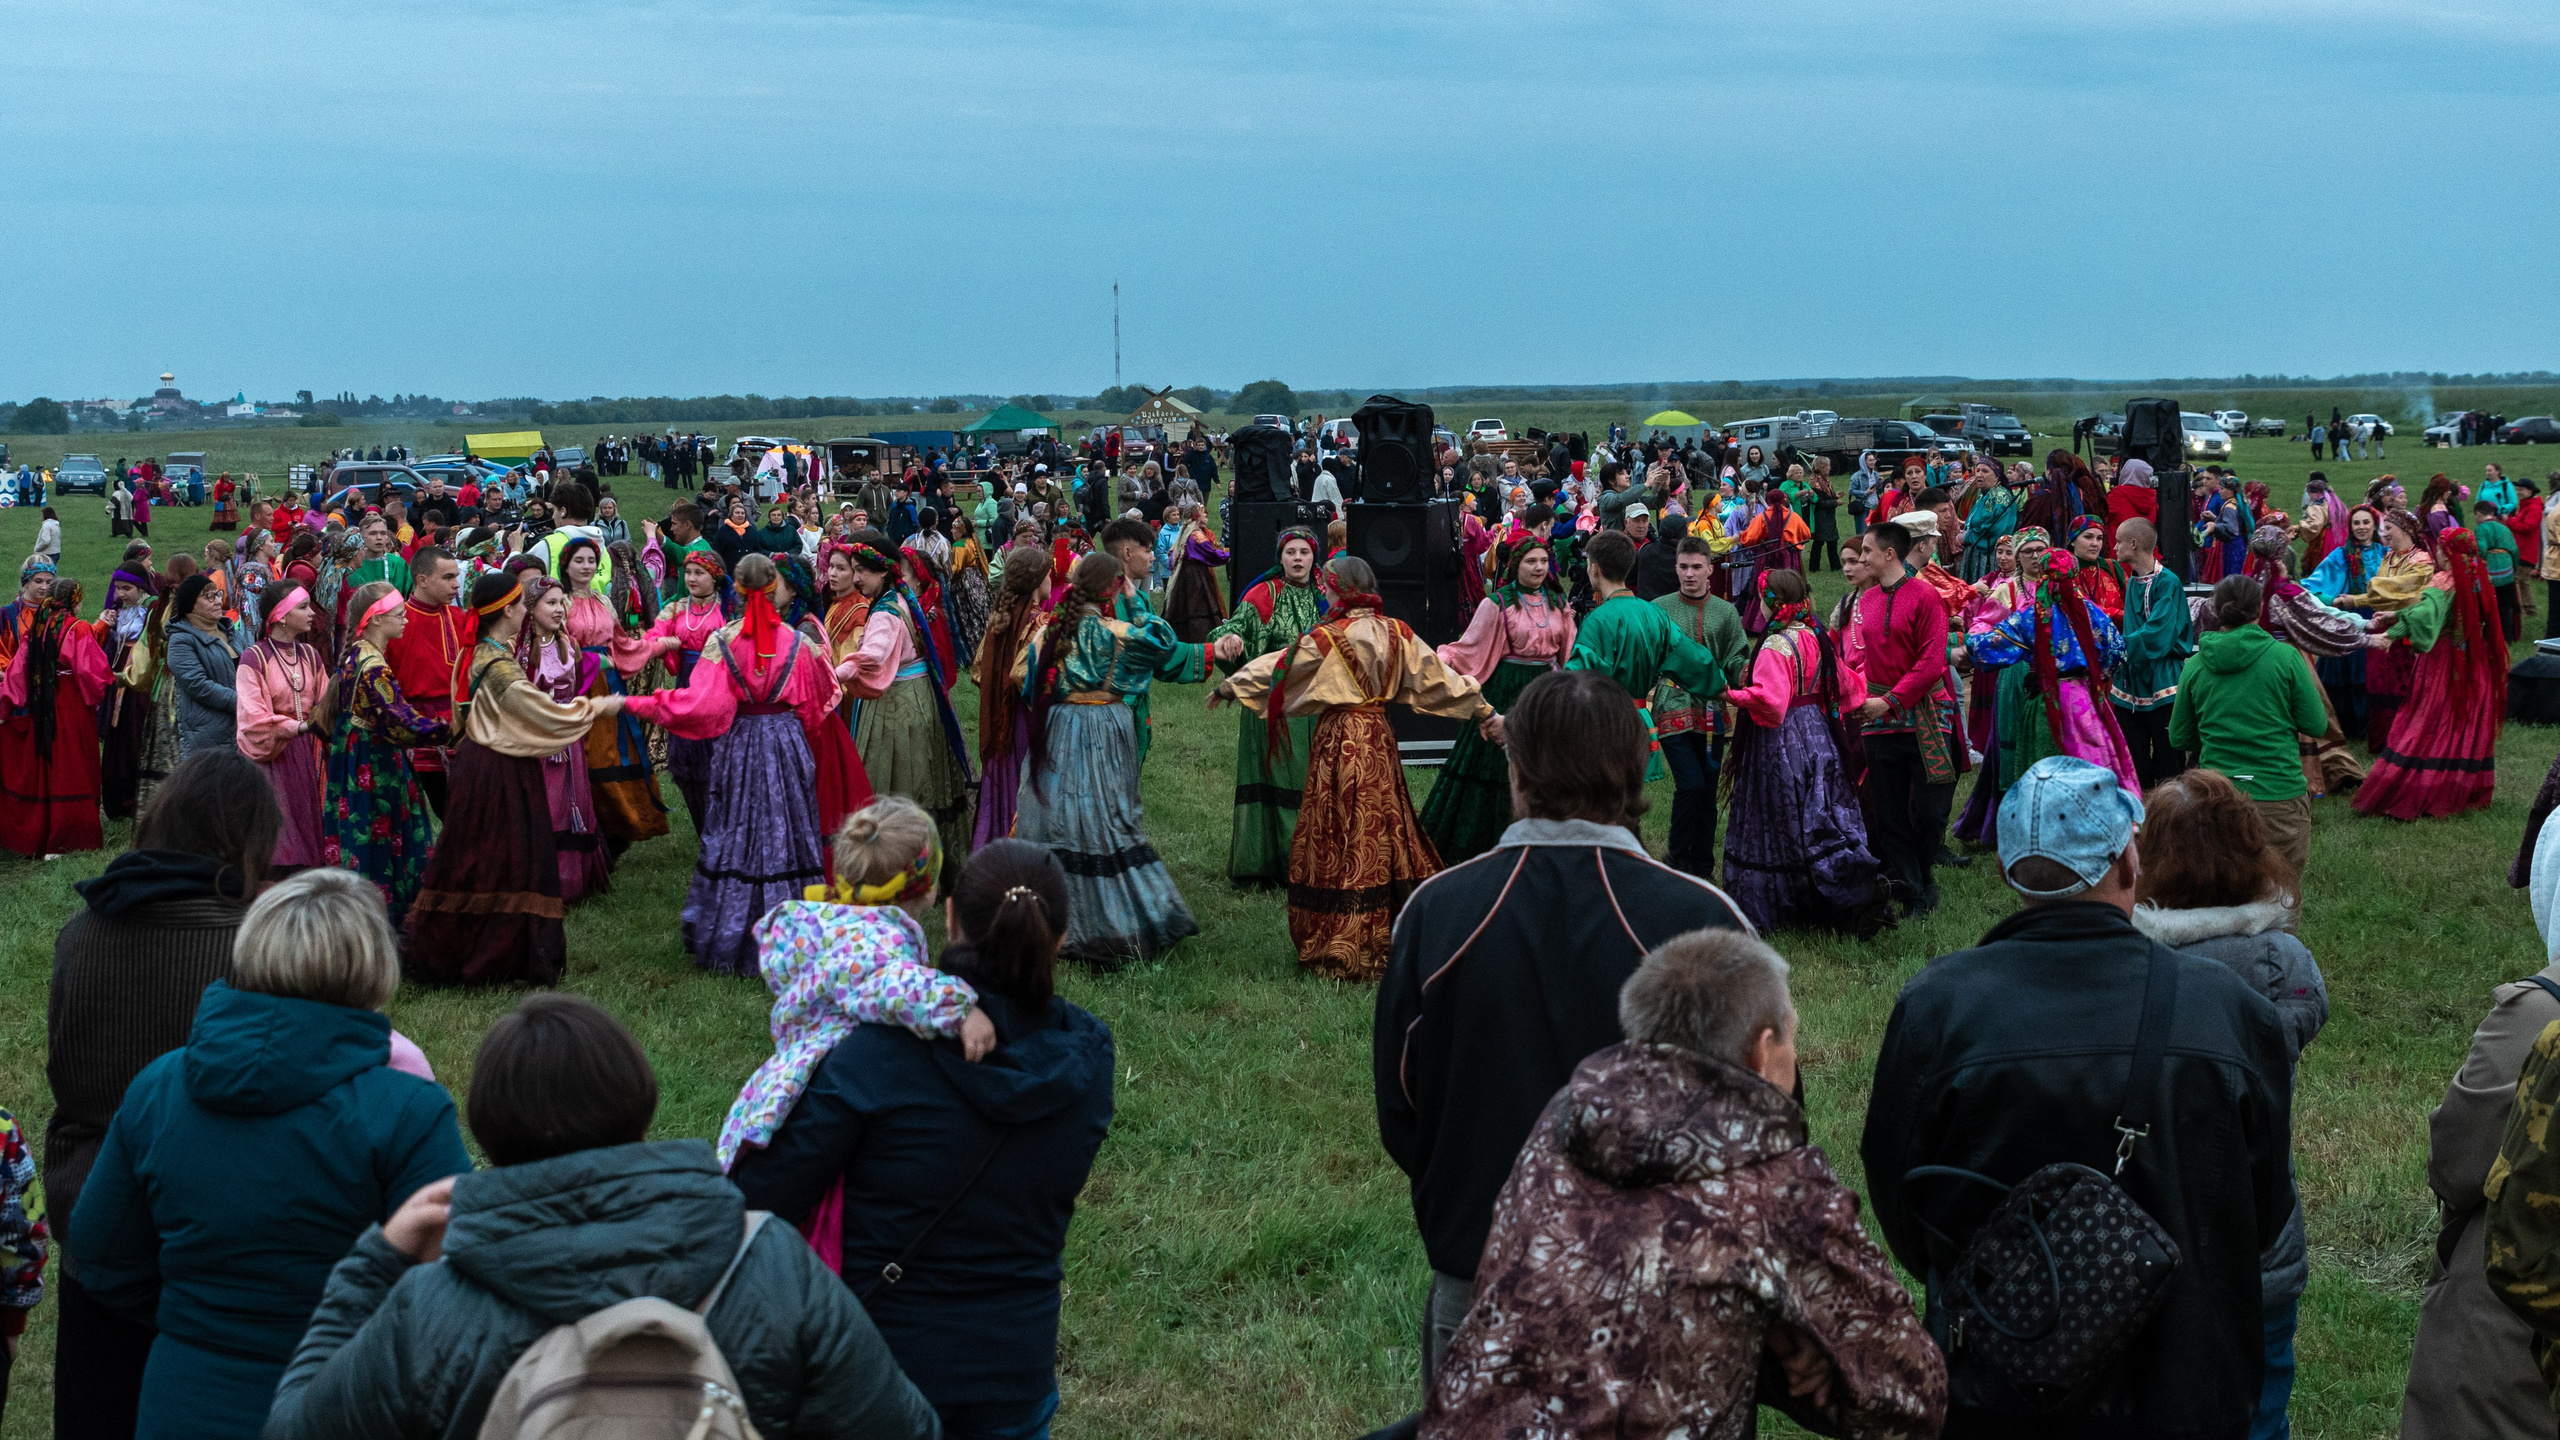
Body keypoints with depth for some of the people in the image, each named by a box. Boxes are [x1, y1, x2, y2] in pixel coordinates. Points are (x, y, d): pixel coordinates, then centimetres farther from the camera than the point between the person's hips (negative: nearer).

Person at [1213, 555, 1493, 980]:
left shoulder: (1327, 638, -12)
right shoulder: (1397, 632, 1)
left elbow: (1276, 669, -2)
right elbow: (1437, 674, 6)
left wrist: (1229, 686, 12)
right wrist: (1483, 711, 15)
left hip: (1339, 741, -5)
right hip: (1379, 738, 5)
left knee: (1338, 841, 0)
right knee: (1386, 833, 11)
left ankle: (1339, 950, 4)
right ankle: (1390, 937, 17)